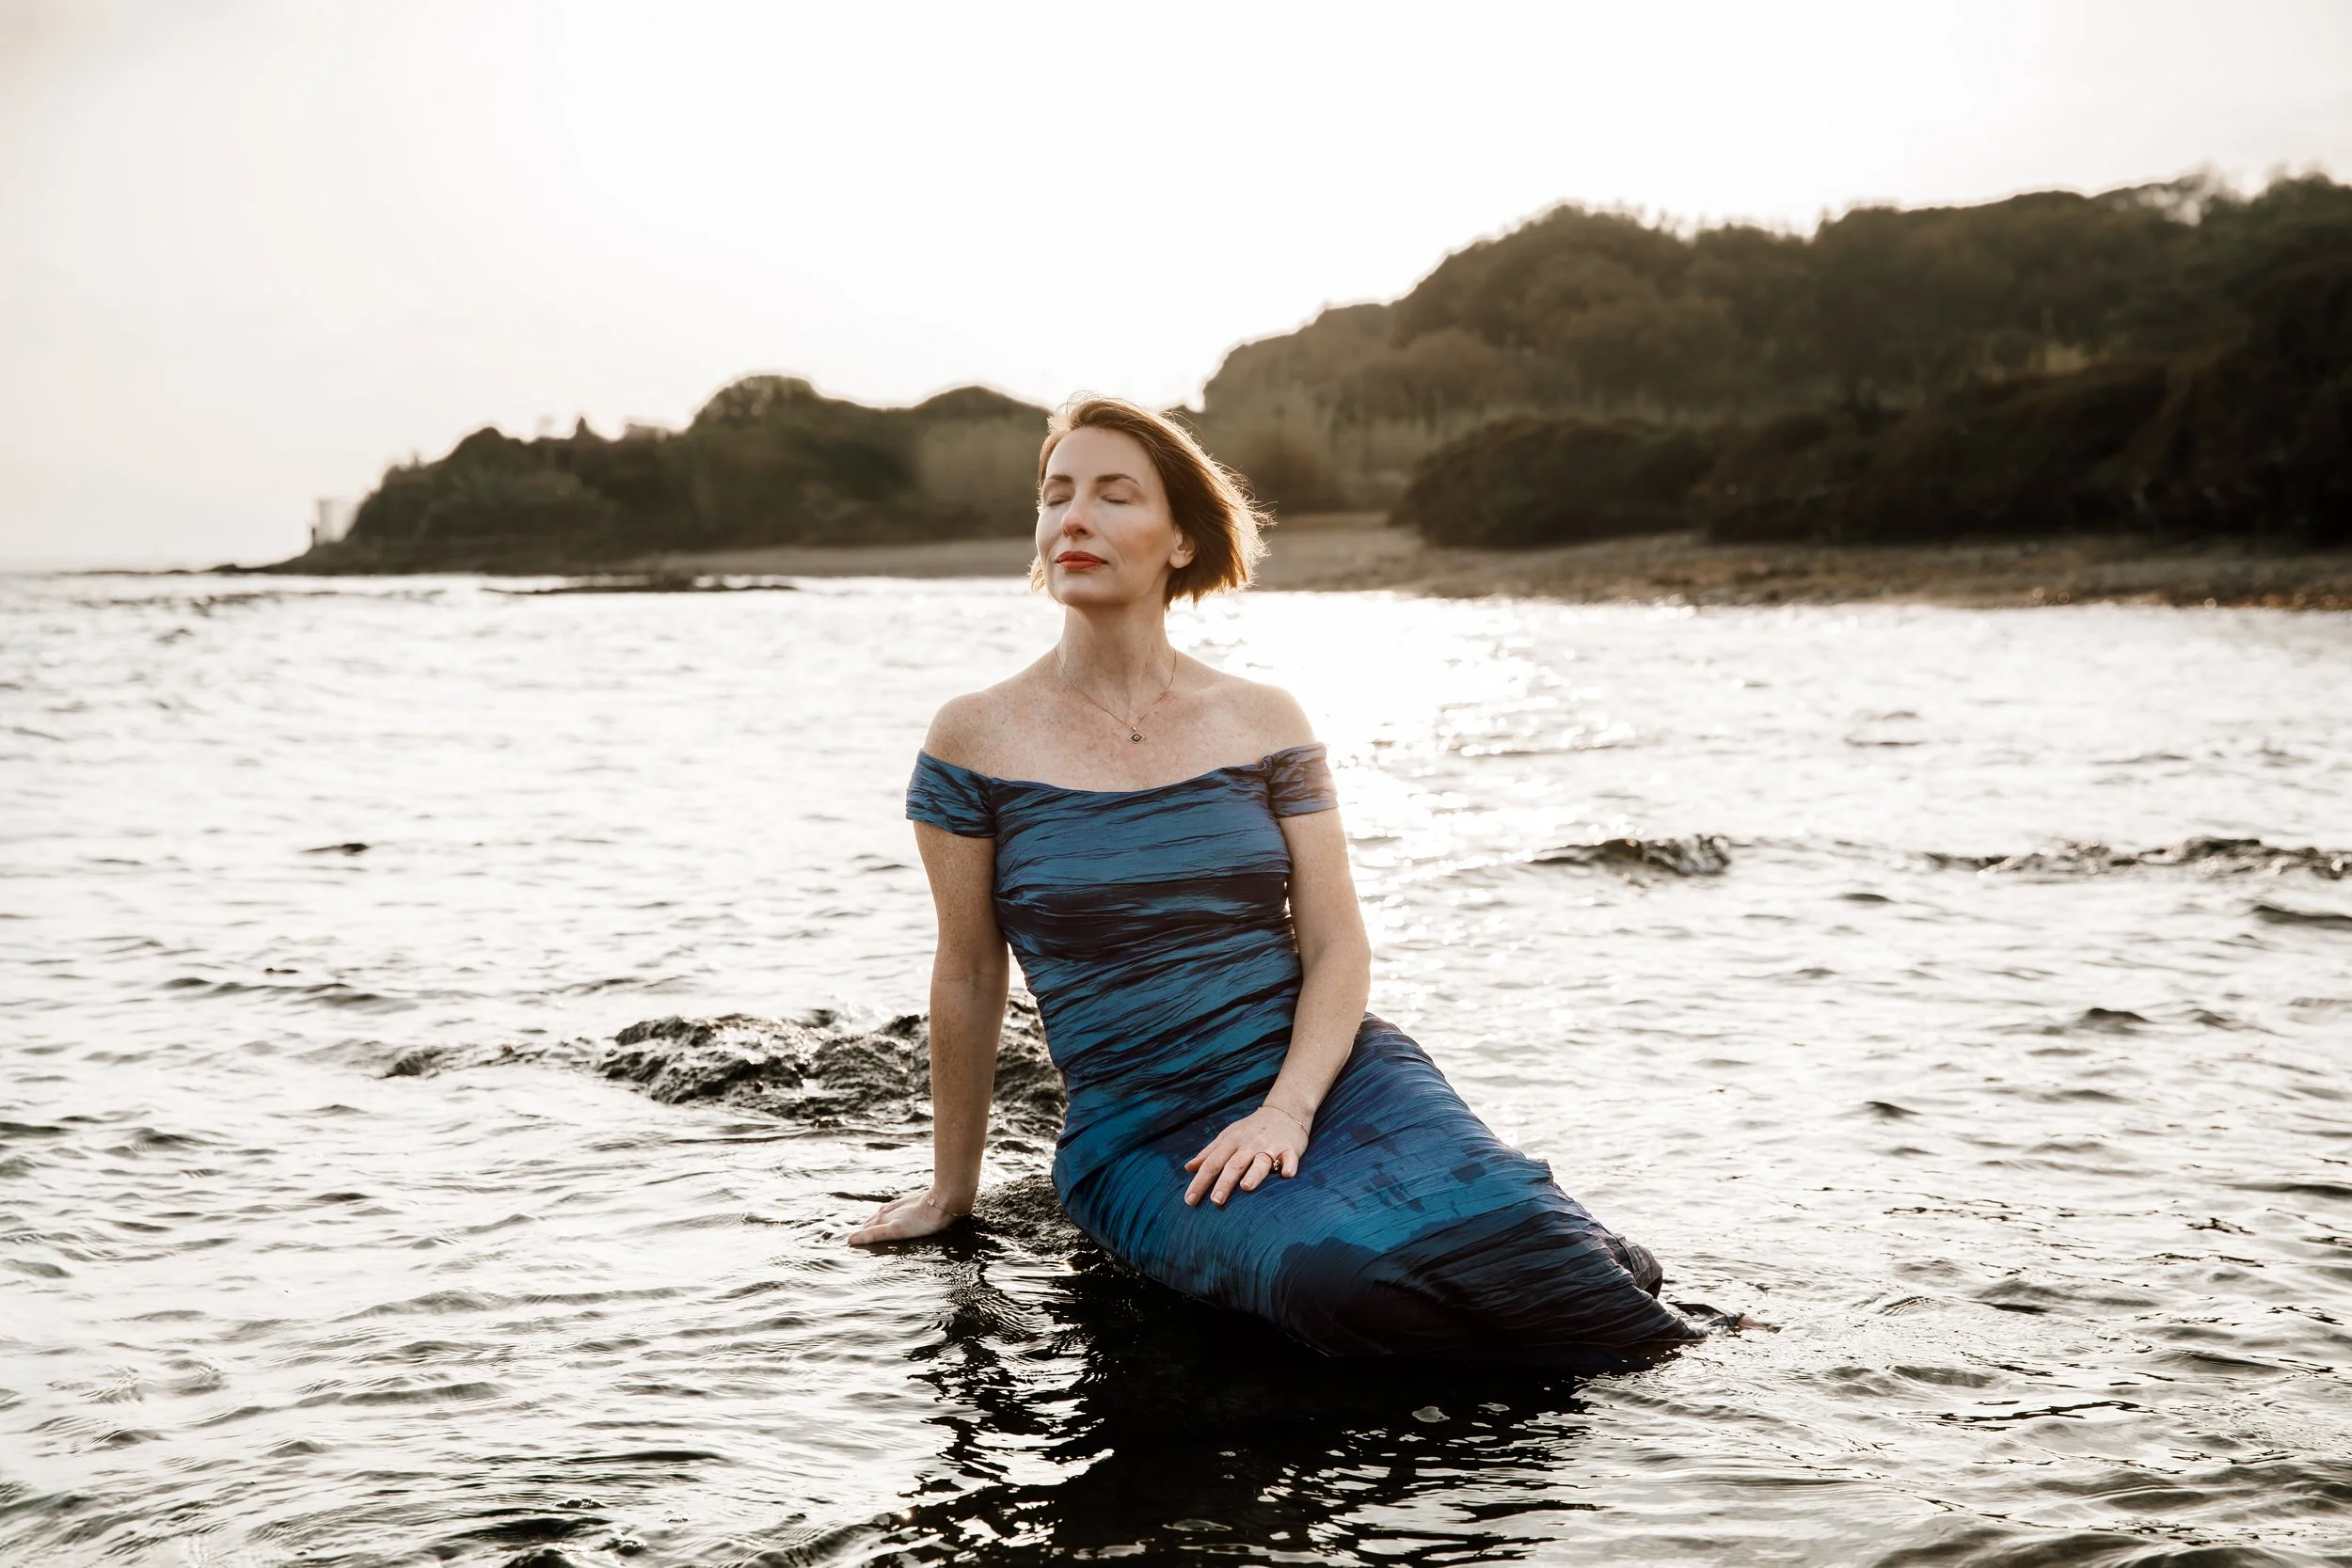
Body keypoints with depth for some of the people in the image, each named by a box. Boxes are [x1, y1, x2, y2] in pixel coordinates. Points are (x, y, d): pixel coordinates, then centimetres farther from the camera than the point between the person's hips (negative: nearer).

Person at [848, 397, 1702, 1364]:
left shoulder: (1263, 722, 6)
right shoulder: (977, 740, 0)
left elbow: (1338, 944, 2)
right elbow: (969, 977, 6)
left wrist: (1285, 1109, -16)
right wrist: (952, 1187, 13)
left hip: (1326, 1069, 2)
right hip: (1133, 1134, -1)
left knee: (1487, 1225, -29)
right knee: (1336, 1273, -32)